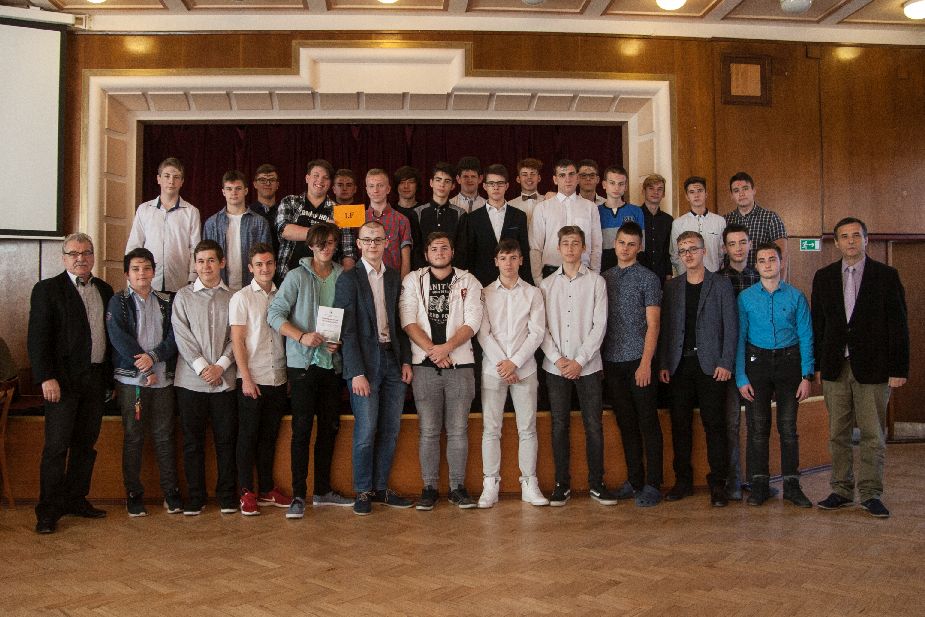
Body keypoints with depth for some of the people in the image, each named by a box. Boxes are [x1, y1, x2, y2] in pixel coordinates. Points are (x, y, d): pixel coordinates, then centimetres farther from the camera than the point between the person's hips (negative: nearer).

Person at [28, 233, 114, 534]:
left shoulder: (104, 290, 13)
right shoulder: (47, 289, -2)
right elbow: (37, 338, -7)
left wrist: (109, 376, 9)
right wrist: (46, 378, -15)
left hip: (96, 378, 5)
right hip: (63, 379, -5)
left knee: (86, 444, 12)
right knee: (56, 447, -3)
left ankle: (76, 500, 23)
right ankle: (48, 510, 5)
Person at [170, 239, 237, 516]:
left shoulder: (233, 297, 6)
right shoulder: (183, 296, 6)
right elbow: (182, 336, -2)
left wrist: (220, 366, -10)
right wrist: (202, 367, -11)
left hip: (224, 379, 0)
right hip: (191, 379, 0)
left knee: (226, 439, 4)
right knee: (193, 440, 6)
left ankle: (227, 496, 14)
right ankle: (195, 497, 15)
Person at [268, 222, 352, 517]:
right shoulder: (297, 276, -2)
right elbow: (275, 313, -8)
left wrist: (341, 341, -7)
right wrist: (302, 337, -19)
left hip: (332, 362, 4)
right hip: (303, 361, -4)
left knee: (330, 427, 10)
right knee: (302, 428, -4)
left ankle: (323, 490, 22)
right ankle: (298, 495, 2)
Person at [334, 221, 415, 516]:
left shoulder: (394, 278, 12)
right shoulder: (348, 279, -3)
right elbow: (347, 330, -8)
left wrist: (406, 360, 6)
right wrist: (357, 372, -14)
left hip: (393, 361, 5)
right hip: (365, 362, -5)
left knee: (390, 430, 8)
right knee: (366, 430, -4)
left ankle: (381, 488, 20)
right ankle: (362, 492, 10)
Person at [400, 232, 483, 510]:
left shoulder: (468, 282, 9)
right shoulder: (413, 281, 9)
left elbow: (472, 322, -2)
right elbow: (408, 321, -1)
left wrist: (447, 347, -14)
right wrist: (431, 349, -12)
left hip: (460, 364, 0)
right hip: (425, 365, 0)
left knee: (458, 430, 3)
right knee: (429, 431, 3)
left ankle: (458, 487, 12)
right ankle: (429, 488, 11)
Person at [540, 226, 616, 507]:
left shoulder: (596, 281, 3)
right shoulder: (547, 284, 8)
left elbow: (599, 325, -3)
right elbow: (542, 327, 4)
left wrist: (579, 361, -9)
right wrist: (557, 359, -8)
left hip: (588, 365, -1)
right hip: (555, 366, 1)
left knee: (593, 426, 1)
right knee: (559, 426, 4)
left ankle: (596, 483, 12)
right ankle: (562, 484, 13)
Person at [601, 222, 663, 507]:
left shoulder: (648, 279, -1)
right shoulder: (604, 278, 12)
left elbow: (652, 325, -6)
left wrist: (645, 363, -14)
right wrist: (599, 360, 7)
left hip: (638, 361, -4)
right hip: (612, 361, 5)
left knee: (648, 423, 0)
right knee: (626, 423, 11)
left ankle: (652, 484, 6)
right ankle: (634, 480, 20)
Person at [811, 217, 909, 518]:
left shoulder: (886, 276, 1)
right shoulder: (824, 277, 10)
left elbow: (899, 325, -1)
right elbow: (817, 323, 10)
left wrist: (899, 368, -6)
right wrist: (817, 365, 6)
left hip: (872, 368, -3)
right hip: (835, 367, 3)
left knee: (872, 434, 1)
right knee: (838, 434, 8)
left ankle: (871, 494, 10)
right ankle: (841, 490, 17)